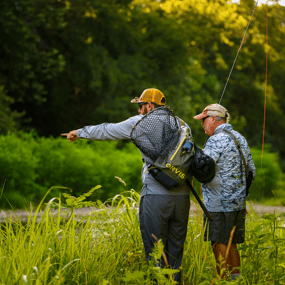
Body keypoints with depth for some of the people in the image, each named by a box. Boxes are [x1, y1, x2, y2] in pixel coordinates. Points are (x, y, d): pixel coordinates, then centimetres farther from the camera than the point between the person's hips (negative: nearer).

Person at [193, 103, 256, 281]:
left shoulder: (216, 141, -13)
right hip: (238, 203, 8)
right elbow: (252, 170, 17)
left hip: (220, 204, -8)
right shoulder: (240, 138, 14)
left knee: (220, 246, -3)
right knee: (231, 245, 15)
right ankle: (236, 279, 19)